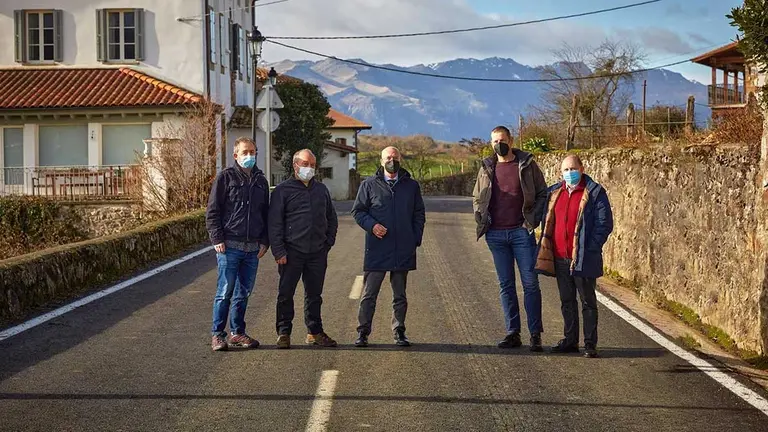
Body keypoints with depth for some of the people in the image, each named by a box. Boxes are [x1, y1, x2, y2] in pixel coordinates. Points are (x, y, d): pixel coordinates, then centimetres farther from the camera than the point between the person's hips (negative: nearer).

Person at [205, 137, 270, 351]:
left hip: (253, 249, 5)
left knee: (244, 293, 10)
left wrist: (265, 241, 9)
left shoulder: (261, 180, 14)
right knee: (225, 292, -4)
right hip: (229, 246, -5)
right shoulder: (226, 177, -1)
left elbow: (266, 213, 19)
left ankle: (237, 332, 20)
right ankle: (218, 335, 2)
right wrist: (217, 239, -10)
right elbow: (212, 211, -3)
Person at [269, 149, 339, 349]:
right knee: (286, 294, 1)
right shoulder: (283, 190, -1)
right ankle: (283, 333, 10)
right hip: (292, 252, -4)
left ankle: (314, 332, 20)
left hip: (317, 253, 4)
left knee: (314, 294, 11)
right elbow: (275, 223, -5)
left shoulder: (321, 189, 13)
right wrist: (278, 251, -11)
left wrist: (328, 243, 10)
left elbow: (332, 219, 21)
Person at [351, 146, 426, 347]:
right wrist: (371, 225, -11)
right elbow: (357, 210, 6)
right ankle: (363, 332, 5)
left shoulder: (411, 186, 11)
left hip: (403, 250, 2)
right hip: (376, 250, -2)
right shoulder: (369, 185, 4)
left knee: (400, 295, 10)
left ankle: (399, 333, 18)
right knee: (369, 294, -1)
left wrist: (416, 239, 4)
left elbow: (419, 214, 14)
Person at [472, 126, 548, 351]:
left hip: (521, 231, -3)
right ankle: (513, 333, 12)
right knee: (506, 286, 7)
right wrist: (480, 215, 2)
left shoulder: (527, 164, 2)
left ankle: (536, 334, 1)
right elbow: (476, 198, 20)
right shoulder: (487, 168, 11)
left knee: (530, 284, -4)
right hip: (496, 234, 3)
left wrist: (534, 218, -8)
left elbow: (542, 194, 4)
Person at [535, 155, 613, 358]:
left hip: (583, 259, -6)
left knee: (588, 302, 2)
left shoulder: (594, 192, -5)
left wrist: (590, 249, -14)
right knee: (567, 301, 13)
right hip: (560, 259, 6)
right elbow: (548, 222, 21)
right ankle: (570, 341, 22)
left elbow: (605, 223, -8)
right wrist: (545, 248, 11)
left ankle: (590, 344, 6)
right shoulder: (554, 193, 11)